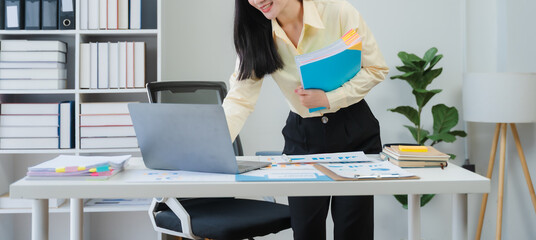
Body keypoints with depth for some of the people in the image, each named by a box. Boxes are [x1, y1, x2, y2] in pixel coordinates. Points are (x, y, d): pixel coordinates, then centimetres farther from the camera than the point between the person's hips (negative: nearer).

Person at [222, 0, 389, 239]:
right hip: (302, 136, 2)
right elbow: (239, 99, -13)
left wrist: (329, 99, -19)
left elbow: (376, 68, -8)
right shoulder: (255, 32, -8)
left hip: (354, 132, -2)